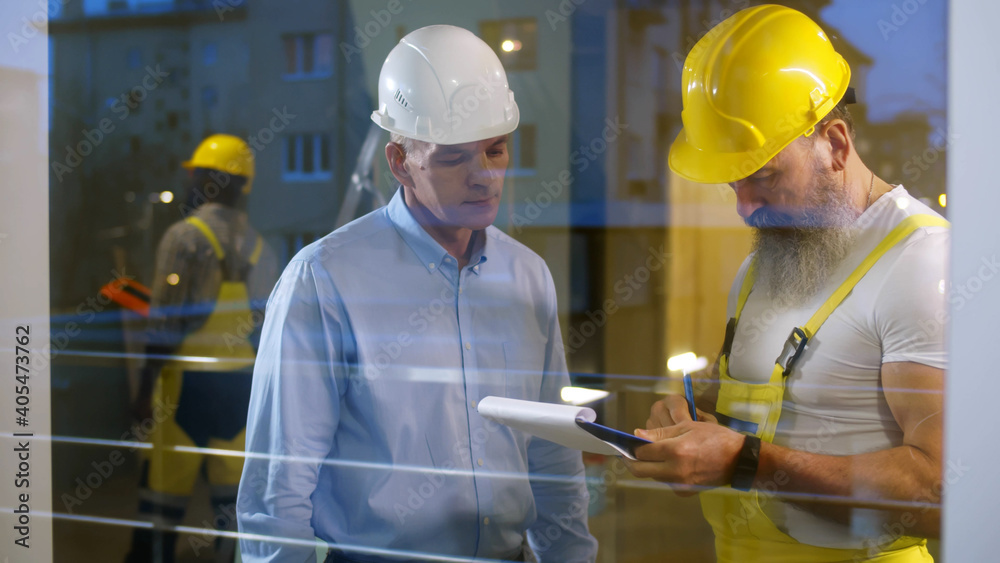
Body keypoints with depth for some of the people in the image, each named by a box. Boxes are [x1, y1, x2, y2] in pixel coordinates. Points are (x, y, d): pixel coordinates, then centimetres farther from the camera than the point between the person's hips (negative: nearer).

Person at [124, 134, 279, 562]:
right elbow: (264, 324, 11)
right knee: (231, 495, 11)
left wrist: (146, 389, -9)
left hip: (188, 381, -5)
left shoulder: (185, 235, -9)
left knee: (163, 497, 0)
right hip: (240, 382, 5)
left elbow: (165, 322, -12)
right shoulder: (259, 247, 8)